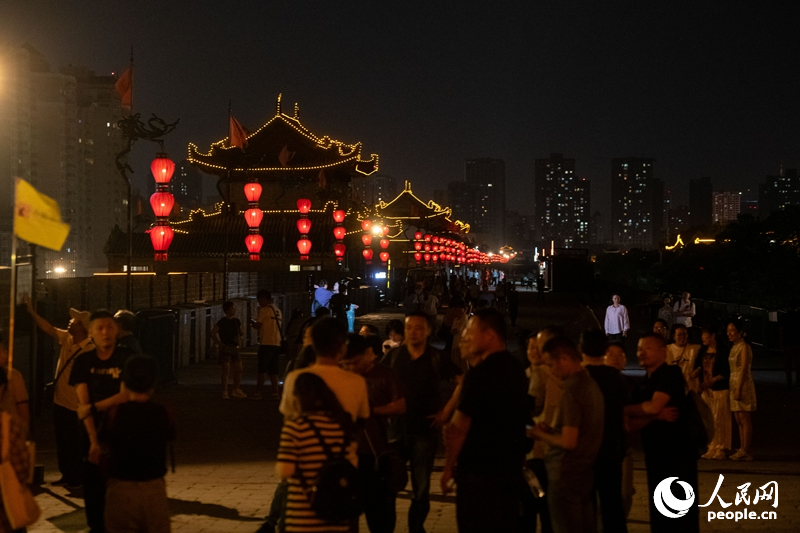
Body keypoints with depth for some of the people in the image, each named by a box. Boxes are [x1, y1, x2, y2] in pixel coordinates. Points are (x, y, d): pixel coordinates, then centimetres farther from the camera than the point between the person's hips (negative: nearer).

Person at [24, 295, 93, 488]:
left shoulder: (89, 350, -22)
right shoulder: (66, 339, 3)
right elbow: (49, 328, 12)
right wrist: (32, 311, 6)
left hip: (75, 406, -8)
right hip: (59, 401, 8)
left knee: (75, 445, 4)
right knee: (63, 443, 17)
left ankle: (78, 479, 17)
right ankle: (67, 475, 30)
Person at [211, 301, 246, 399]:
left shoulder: (236, 321, 10)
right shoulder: (222, 322, -8)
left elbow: (241, 332, 20)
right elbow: (213, 333, -10)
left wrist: (239, 337, -1)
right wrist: (219, 343, -13)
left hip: (234, 348, 6)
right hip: (225, 348, -6)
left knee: (238, 370, 7)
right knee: (226, 370, -9)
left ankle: (236, 390, 19)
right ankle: (225, 392, -3)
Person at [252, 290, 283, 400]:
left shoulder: (265, 309, -8)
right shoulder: (277, 310, 16)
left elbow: (258, 325, -10)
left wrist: (252, 323, 11)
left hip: (267, 343, -7)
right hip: (277, 343, 7)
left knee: (262, 370, -4)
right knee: (273, 370, 10)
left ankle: (258, 393, -5)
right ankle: (275, 393, 6)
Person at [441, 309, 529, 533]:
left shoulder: (480, 373, -18)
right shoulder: (516, 368, 7)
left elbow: (459, 426, -17)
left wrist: (448, 467, -7)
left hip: (479, 471, -8)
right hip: (511, 468, 8)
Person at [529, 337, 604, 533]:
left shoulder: (572, 391, -20)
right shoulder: (591, 383, 8)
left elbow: (568, 442, -22)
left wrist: (540, 435, -7)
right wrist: (551, 430, 9)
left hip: (566, 475, -9)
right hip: (585, 471, 9)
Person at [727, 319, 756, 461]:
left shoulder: (744, 346, -10)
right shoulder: (733, 347, 16)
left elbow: (744, 369, -15)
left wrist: (739, 389, -20)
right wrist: (734, 388, 12)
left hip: (743, 385, -9)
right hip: (734, 384, 9)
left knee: (745, 420, -7)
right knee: (739, 421, 9)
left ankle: (745, 452, -7)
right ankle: (742, 451, 12)